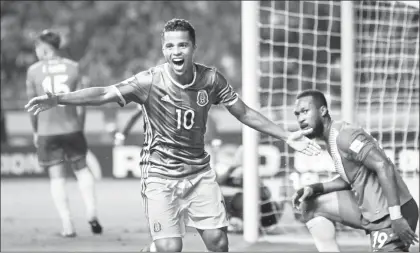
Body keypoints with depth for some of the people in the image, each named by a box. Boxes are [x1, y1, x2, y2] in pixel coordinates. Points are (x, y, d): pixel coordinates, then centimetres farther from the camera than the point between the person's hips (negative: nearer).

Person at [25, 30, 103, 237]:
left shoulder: (34, 70, -3)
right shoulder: (73, 67, 0)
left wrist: (35, 131, 13)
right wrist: (80, 128, 11)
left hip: (46, 130, -1)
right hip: (71, 127, 1)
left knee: (57, 177, 5)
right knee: (81, 168, 20)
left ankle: (67, 225, 1)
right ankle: (91, 212, 5)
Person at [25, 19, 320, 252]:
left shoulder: (211, 79, -7)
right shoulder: (150, 81, -16)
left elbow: (244, 113, 5)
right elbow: (103, 93, -22)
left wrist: (288, 136, 5)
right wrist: (57, 99, -35)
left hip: (199, 172, 3)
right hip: (161, 175, -3)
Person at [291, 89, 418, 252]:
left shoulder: (344, 135, -19)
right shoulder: (331, 139, 11)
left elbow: (384, 167, -26)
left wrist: (396, 217, -29)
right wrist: (314, 189, 7)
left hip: (390, 215, -10)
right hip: (371, 210, 10)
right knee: (312, 205, 13)